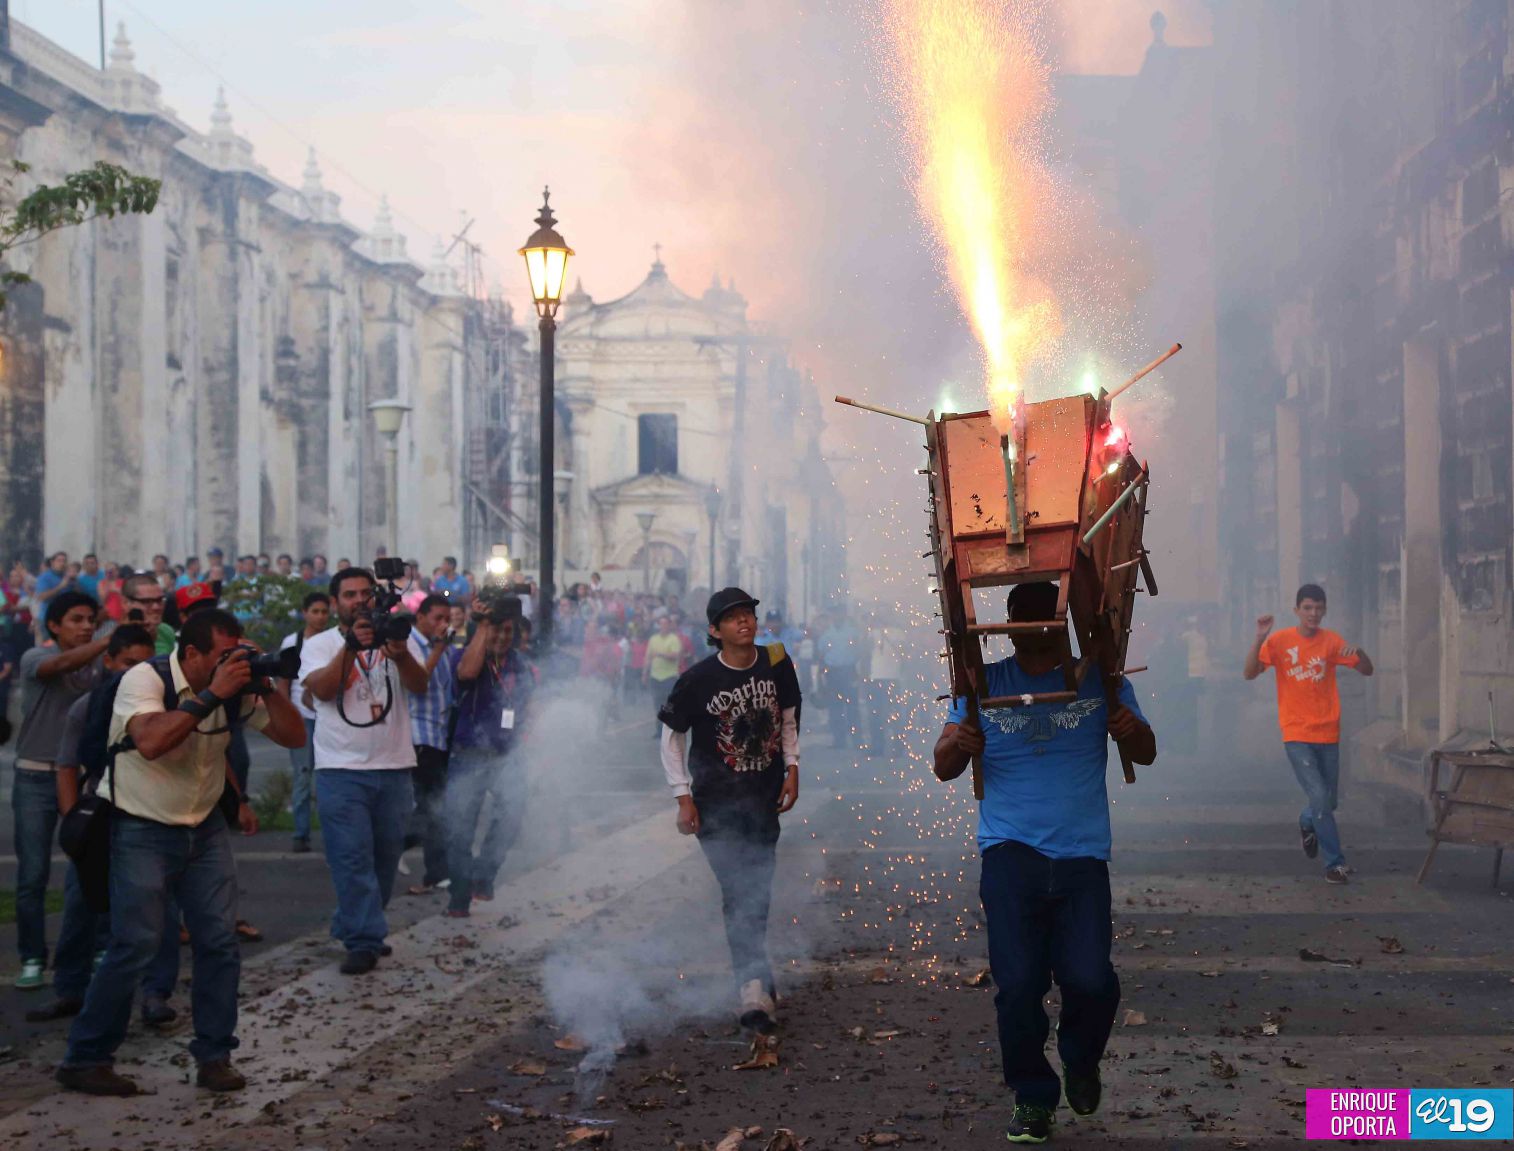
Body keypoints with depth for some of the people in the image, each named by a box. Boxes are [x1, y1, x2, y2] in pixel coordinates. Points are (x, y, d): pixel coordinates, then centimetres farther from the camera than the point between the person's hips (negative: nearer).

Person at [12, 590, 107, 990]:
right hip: (36, 779, -2)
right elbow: (64, 663, -29)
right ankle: (32, 959, 8)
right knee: (32, 874, 0)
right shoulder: (35, 659, -6)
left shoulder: (100, 663, 3)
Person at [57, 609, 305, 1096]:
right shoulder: (144, 679, -18)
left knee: (220, 941, -2)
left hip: (205, 827, 6)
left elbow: (292, 735, -2)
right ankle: (84, 1059, 2)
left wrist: (266, 687, -17)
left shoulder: (235, 688, -3)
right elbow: (150, 741, -37)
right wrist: (212, 694, -35)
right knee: (135, 945, -11)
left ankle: (214, 1055, 10)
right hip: (142, 831, -5)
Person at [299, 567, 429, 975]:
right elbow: (322, 688, -16)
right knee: (352, 860, -8)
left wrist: (401, 656, -30)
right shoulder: (320, 645, 3)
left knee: (386, 857, 11)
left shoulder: (392, 639, 7)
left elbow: (419, 685, -9)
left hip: (394, 768, 3)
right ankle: (364, 942, -6)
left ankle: (354, 928, 26)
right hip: (342, 770, -3)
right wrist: (351, 646, -28)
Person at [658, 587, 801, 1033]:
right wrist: (683, 796, -6)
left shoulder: (777, 666, -1)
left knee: (758, 894, 11)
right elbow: (672, 736, -1)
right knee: (738, 893, -14)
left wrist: (792, 769, 6)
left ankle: (754, 978, 28)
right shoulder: (698, 679, -13)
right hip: (716, 802, -4)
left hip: (764, 798, 4)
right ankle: (754, 987, -19)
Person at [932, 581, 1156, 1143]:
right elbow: (943, 769, 2)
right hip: (1010, 855, 0)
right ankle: (1032, 1098, 13)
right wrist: (957, 745, -22)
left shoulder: (1099, 681, 7)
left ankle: (1080, 1061, 22)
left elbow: (1147, 754, 7)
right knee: (1017, 982, -7)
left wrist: (1132, 731, -17)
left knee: (1089, 979, -11)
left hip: (1082, 858, 0)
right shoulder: (982, 686, 6)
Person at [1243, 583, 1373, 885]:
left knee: (1328, 800, 11)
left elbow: (1367, 670, 3)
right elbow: (1249, 673, -14)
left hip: (1327, 734, 3)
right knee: (1319, 796, -14)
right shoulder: (1279, 641, -6)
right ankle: (1335, 863, -3)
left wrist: (1358, 652, -18)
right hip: (1297, 735, -3)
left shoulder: (1331, 641, 1)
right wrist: (1260, 638, -27)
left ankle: (1307, 823, 45)